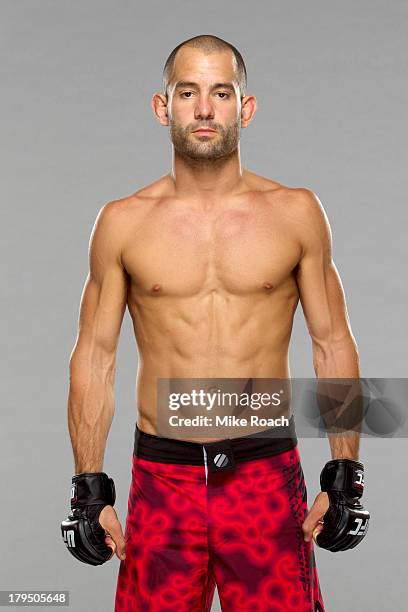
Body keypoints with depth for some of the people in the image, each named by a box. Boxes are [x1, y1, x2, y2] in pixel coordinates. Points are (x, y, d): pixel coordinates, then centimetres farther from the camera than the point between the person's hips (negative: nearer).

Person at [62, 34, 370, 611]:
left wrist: (345, 475, 2)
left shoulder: (296, 212, 2)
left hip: (267, 473, 0)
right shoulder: (123, 221, 2)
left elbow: (333, 345, 6)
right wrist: (89, 488, 3)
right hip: (161, 477, 1)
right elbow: (95, 357, 6)